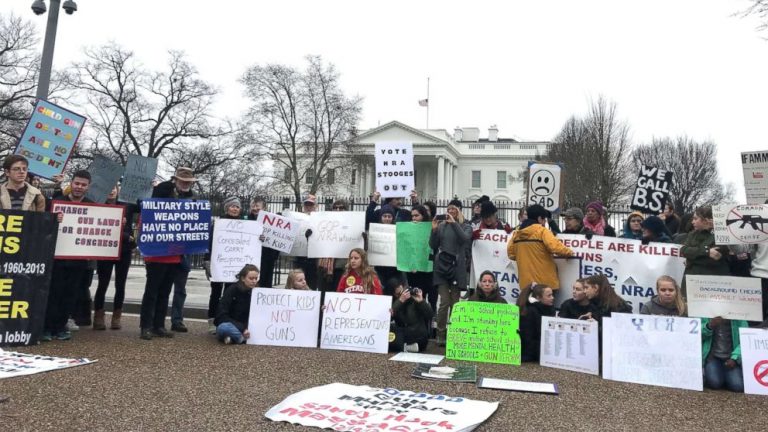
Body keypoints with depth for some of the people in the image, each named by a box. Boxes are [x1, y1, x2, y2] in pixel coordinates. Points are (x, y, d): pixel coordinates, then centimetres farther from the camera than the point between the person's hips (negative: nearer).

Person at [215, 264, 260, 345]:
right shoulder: (232, 289, -10)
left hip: (247, 328, 4)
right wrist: (242, 329, -24)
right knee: (224, 327, -38)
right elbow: (221, 315, -15)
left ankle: (233, 338, -24)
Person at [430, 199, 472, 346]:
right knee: (444, 302, -6)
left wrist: (454, 223, -19)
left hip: (457, 267, -1)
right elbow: (433, 246, 8)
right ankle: (441, 335, -1)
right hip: (442, 266, 1)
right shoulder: (441, 225, 10)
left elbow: (465, 239, -14)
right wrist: (434, 230, -6)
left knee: (454, 303, 1)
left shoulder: (465, 226, 7)